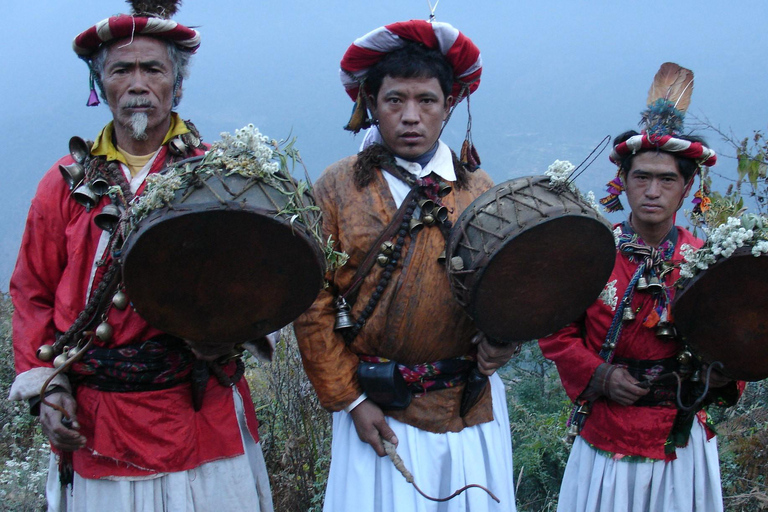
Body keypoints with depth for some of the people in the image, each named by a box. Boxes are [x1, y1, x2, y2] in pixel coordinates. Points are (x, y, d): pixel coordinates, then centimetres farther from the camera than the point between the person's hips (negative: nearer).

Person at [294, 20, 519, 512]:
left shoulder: (479, 189, 6)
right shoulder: (338, 188, -1)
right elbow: (314, 306, -2)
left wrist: (502, 340, -12)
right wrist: (349, 399, -5)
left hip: (472, 407, 2)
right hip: (377, 409, -2)